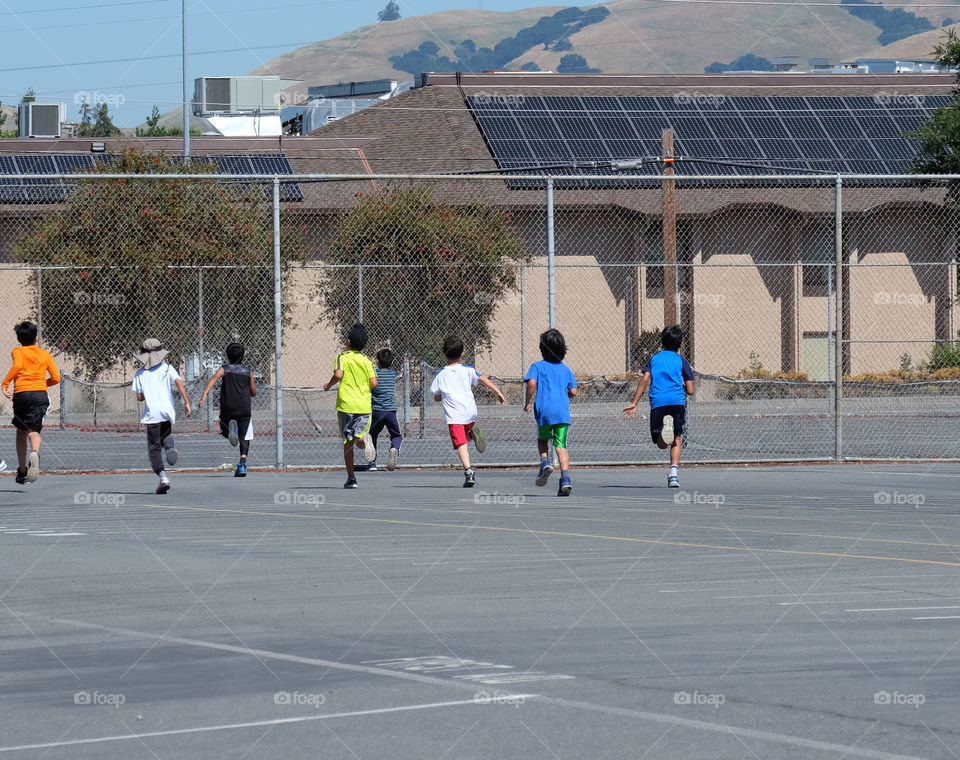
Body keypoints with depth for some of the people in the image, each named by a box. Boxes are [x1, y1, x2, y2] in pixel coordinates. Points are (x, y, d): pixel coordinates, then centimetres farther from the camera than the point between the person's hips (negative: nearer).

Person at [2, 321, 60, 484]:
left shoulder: (17, 351, 10)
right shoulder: (45, 354, 17)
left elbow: (18, 366, -13)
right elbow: (56, 378, 13)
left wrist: (5, 384, -10)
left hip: (21, 393, -1)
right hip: (40, 393, 1)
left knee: (21, 431, 16)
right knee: (33, 431, -10)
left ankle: (22, 472, 20)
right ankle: (35, 452, -45)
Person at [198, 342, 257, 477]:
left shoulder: (224, 369, 4)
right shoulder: (248, 371, 9)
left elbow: (213, 379, -16)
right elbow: (254, 392, 14)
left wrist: (204, 395, -27)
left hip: (227, 409, -1)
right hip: (244, 408, 1)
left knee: (224, 431, 21)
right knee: (244, 437, 5)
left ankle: (231, 426, -17)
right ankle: (242, 463, -14)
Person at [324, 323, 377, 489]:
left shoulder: (342, 357, 0)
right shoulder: (366, 361, 8)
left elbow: (338, 375, -17)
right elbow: (374, 383, -1)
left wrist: (329, 385, 2)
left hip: (346, 404, -2)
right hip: (364, 405, 2)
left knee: (348, 443, 4)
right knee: (359, 438, 4)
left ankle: (351, 478, 0)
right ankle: (363, 438, -35)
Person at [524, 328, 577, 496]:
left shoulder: (537, 366, 3)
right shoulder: (566, 369, 12)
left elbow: (531, 383, -14)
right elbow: (573, 392, 10)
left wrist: (527, 403, -2)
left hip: (544, 411, -2)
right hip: (563, 412, 2)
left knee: (542, 440, 22)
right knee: (561, 445, 0)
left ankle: (545, 463, -4)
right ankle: (565, 479, -15)